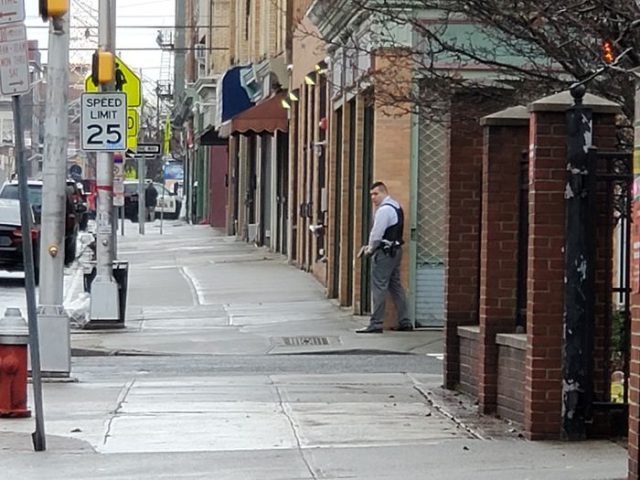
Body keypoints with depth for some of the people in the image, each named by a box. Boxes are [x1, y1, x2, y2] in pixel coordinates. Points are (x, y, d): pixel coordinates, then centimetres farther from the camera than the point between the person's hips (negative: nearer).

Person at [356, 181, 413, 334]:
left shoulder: (384, 210, -16)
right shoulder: (395, 206, 16)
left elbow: (377, 233, -18)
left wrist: (370, 250, -2)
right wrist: (370, 246, 14)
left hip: (384, 253, -10)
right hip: (395, 251, 10)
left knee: (379, 288, -8)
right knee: (395, 286, 13)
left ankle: (376, 324, -8)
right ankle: (405, 322, 15)